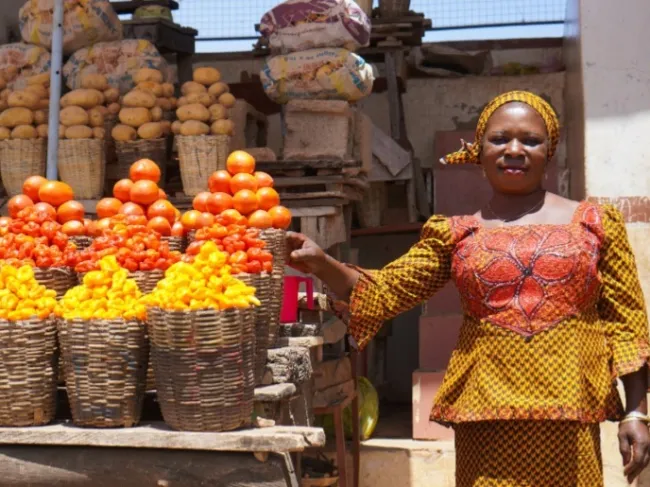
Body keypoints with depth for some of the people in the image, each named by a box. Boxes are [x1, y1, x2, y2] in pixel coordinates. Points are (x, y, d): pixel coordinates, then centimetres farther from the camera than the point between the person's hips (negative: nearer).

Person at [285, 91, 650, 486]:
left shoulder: (595, 224, 6)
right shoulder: (456, 234, 8)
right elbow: (386, 292, 5)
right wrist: (322, 265, -11)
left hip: (567, 415, 0)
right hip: (486, 413, 1)